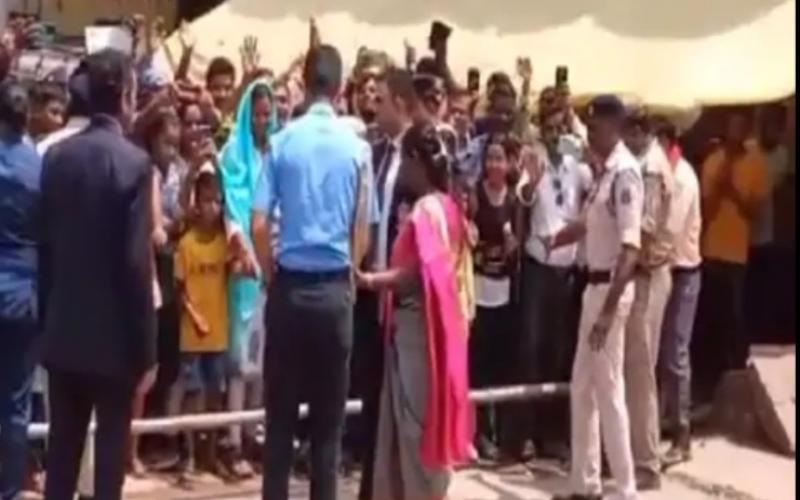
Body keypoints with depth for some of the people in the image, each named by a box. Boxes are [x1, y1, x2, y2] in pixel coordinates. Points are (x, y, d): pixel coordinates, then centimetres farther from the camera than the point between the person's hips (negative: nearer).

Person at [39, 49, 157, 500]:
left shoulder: (56, 156, 2)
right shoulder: (134, 161, -14)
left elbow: (45, 246, 6)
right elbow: (137, 261, -16)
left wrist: (48, 316, 15)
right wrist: (147, 347, -10)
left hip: (63, 329, 5)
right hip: (114, 332, -5)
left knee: (62, 443, 14)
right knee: (112, 443, 6)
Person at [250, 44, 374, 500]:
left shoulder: (282, 142, -4)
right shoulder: (357, 147, -3)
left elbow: (259, 225, -6)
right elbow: (362, 231, 2)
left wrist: (273, 276, 10)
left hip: (289, 286, 0)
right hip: (335, 289, 0)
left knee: (280, 410, 9)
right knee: (329, 413, 9)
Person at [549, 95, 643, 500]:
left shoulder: (626, 173, -18)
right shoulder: (605, 171, 11)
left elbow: (630, 248, -24)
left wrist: (609, 310, -27)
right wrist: (550, 240, 17)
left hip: (612, 287, -10)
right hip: (595, 283, 10)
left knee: (609, 389, -4)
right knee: (582, 387, 14)